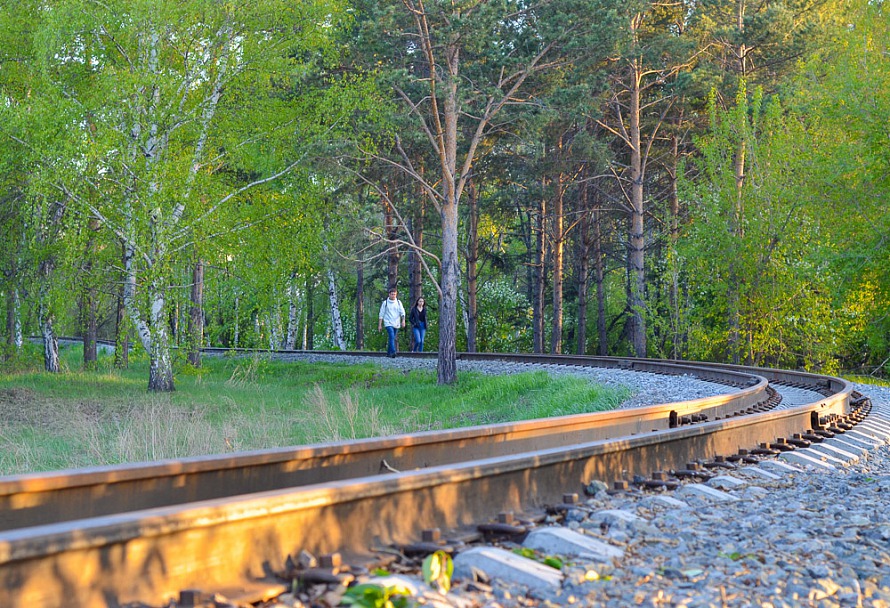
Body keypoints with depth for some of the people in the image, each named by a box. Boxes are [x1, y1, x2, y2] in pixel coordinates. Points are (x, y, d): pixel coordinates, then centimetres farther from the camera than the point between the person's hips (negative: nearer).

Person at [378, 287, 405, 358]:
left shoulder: (398, 302, 10)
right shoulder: (385, 303, 3)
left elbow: (402, 312, 2)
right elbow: (381, 314, 5)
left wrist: (403, 320, -16)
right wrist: (380, 325, 1)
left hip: (396, 324, 4)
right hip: (388, 323, -4)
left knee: (392, 339, 9)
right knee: (392, 337, -20)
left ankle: (389, 353, 19)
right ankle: (393, 352, -30)